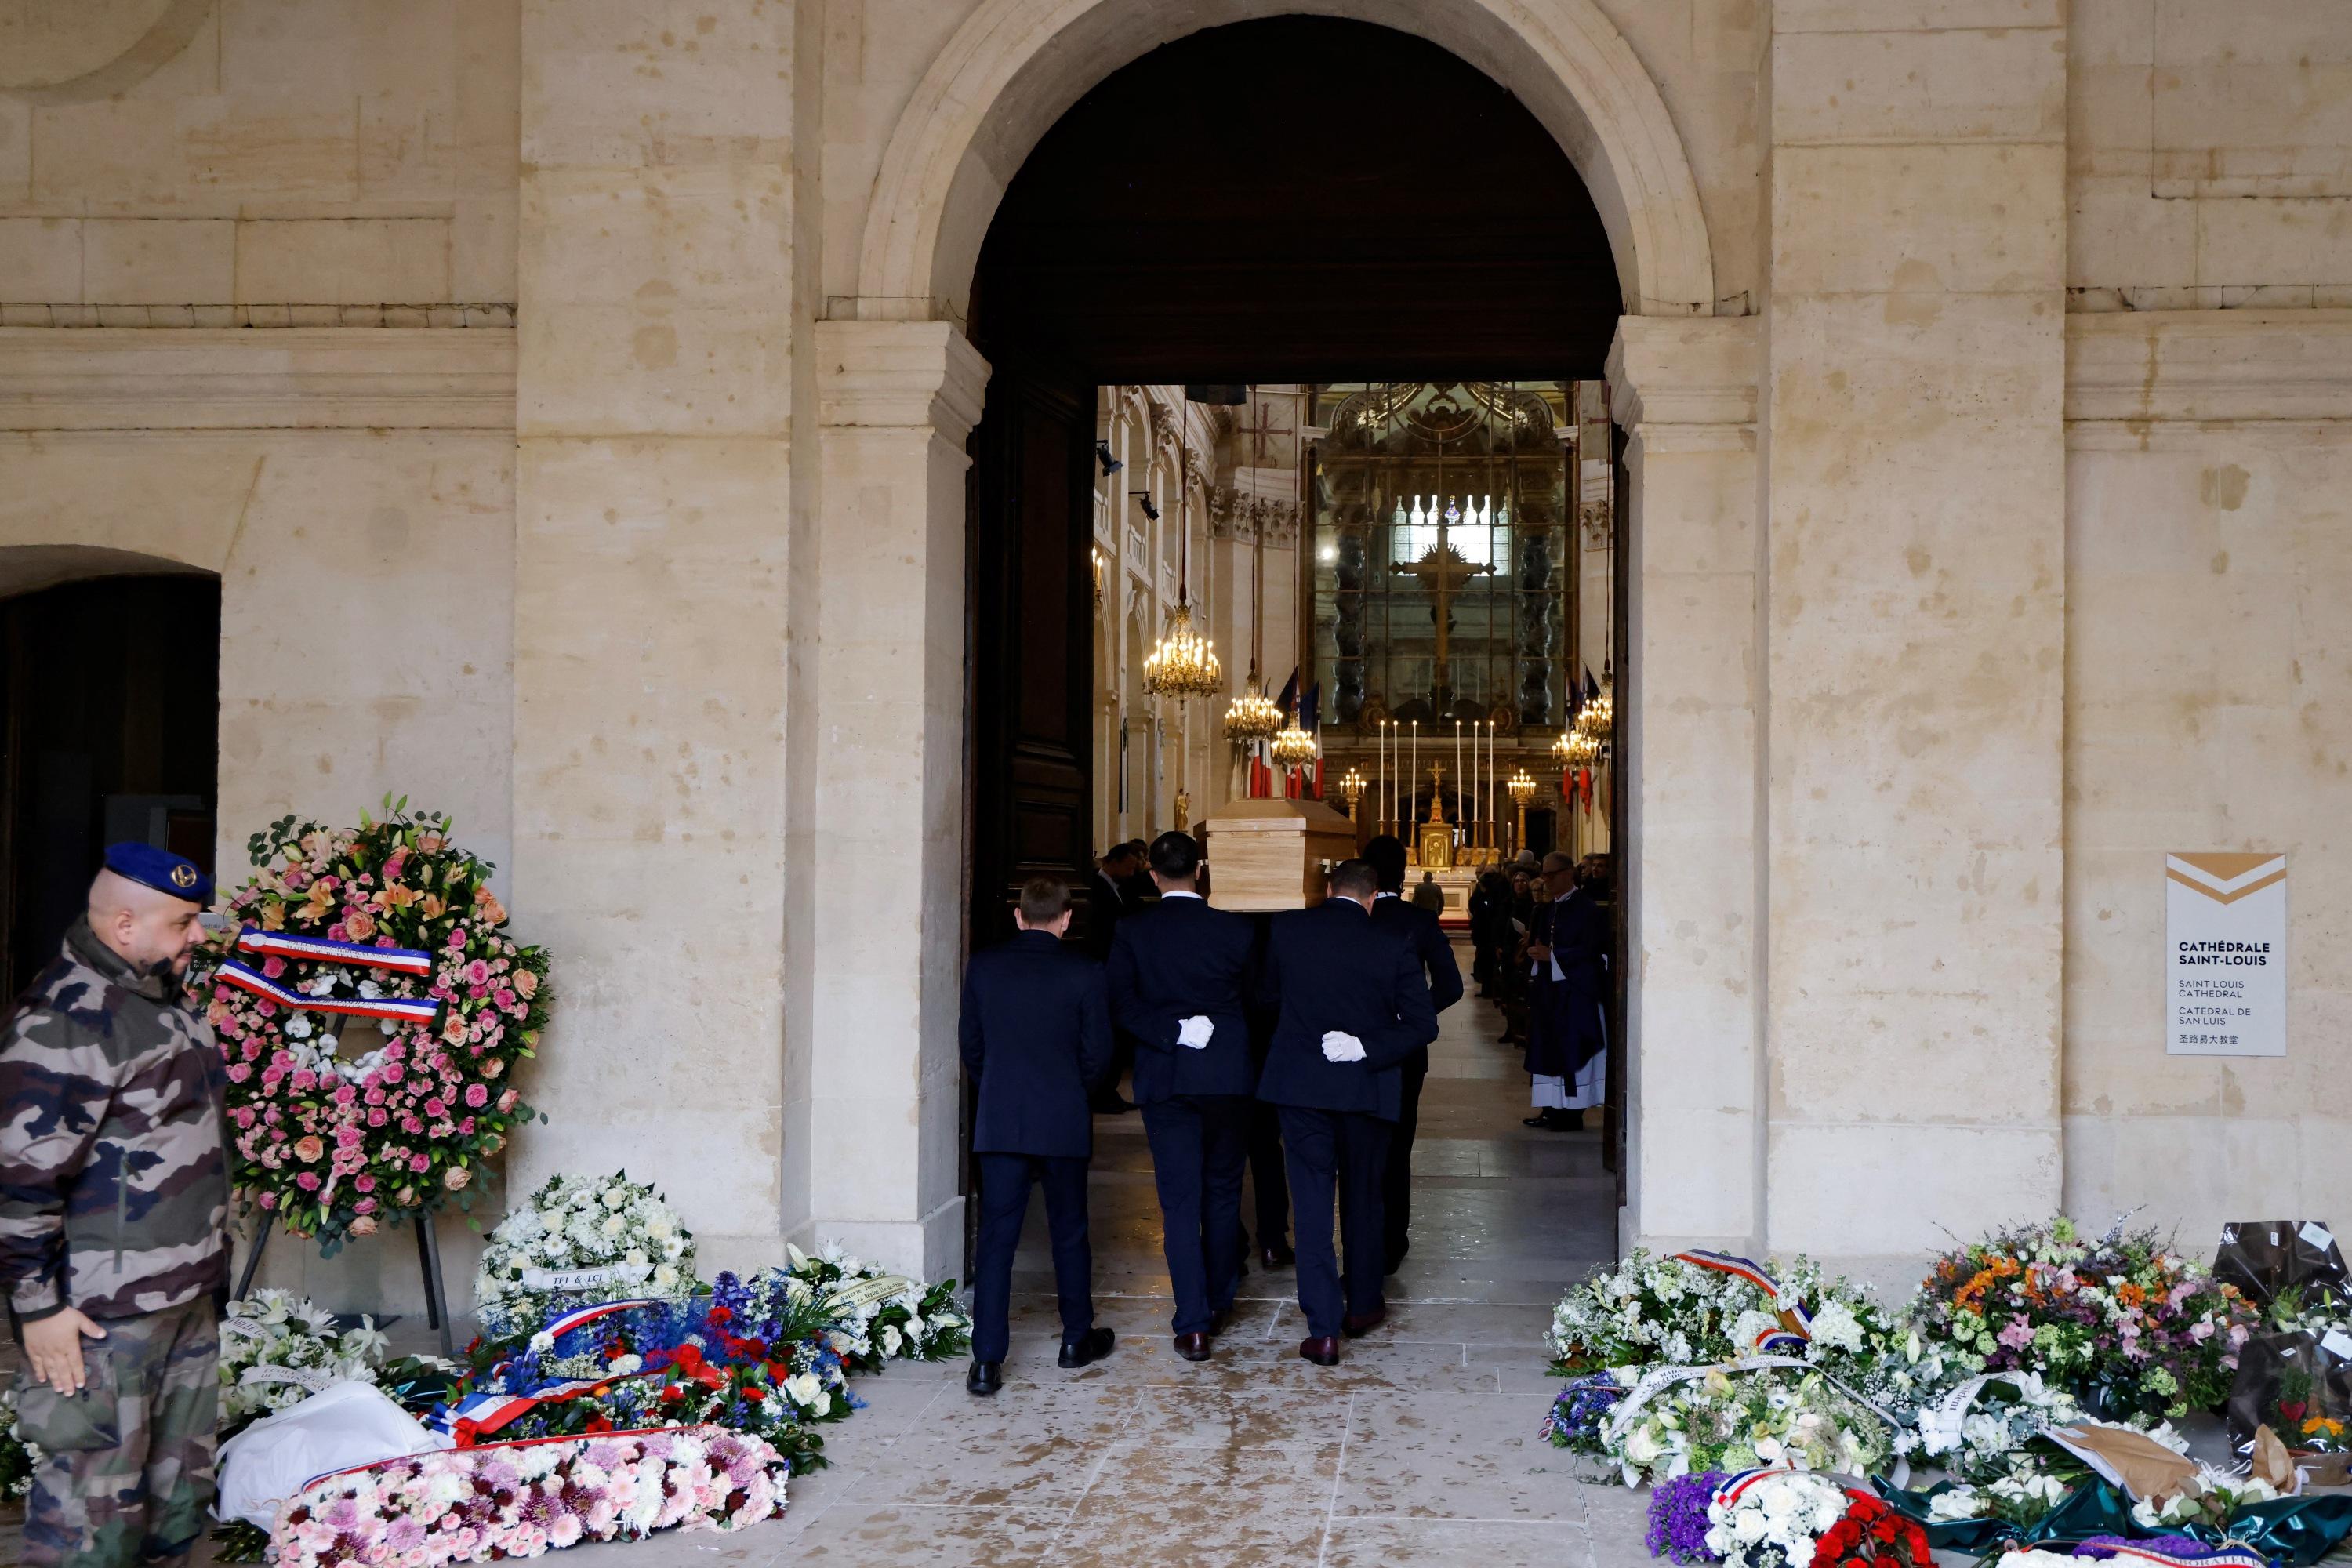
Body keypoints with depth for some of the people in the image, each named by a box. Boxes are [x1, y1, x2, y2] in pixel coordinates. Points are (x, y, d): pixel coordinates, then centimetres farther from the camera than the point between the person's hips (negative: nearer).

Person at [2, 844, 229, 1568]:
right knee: (97, 1493, -3)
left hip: (191, 1294, 10)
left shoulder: (164, 997, 13)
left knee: (181, 1483, 18)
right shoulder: (66, 1020, -19)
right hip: (102, 1315, -10)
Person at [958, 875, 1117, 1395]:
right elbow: (1098, 1054, -4)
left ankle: (987, 1361, -3)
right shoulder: (1084, 972, -7)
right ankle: (1077, 1339, 28)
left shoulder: (983, 967, -1)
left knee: (996, 1238, 2)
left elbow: (971, 1046, 6)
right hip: (1064, 1123, -1)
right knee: (1069, 1233, 14)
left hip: (999, 1123, 1)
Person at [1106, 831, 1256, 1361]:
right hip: (1228, 1075, 1)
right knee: (1223, 1193, 16)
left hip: (1163, 1079, 0)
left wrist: (1173, 1032, -12)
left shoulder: (1132, 931, -4)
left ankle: (1193, 1325, -2)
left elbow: (1121, 1004, -13)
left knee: (1179, 1202, 2)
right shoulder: (1237, 931, -4)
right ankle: (1218, 1304, 26)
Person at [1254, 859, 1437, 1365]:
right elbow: (1424, 1024, -9)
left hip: (1300, 1082, 0)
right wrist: (1367, 1050, -9)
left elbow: (1267, 994, 10)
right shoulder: (1393, 943, -7)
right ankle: (1362, 1305, 31)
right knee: (1363, 1198, 18)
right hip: (1367, 1087, 0)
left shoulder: (1286, 929, -4)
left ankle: (1323, 1328, -3)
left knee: (1312, 1202, 3)